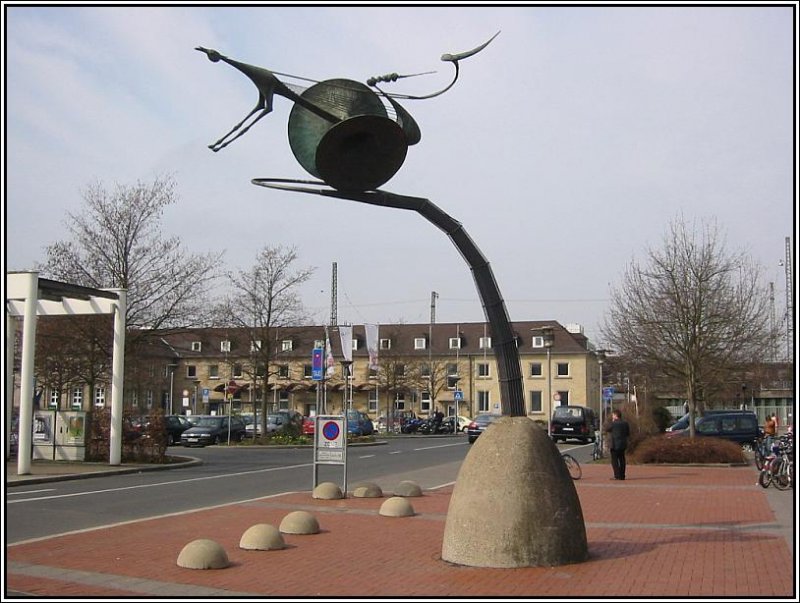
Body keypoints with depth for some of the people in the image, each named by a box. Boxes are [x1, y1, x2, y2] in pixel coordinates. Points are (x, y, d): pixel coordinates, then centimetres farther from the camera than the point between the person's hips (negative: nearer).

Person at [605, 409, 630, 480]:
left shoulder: (613, 423, -13)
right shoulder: (625, 423, 5)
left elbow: (606, 429, 3)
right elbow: (628, 434, 9)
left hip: (615, 445, -6)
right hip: (623, 444, 6)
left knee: (614, 460, -1)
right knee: (622, 460, 12)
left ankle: (617, 475, -7)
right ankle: (622, 475, 14)